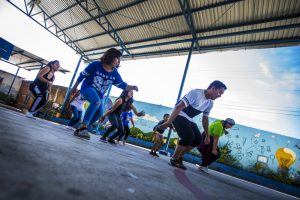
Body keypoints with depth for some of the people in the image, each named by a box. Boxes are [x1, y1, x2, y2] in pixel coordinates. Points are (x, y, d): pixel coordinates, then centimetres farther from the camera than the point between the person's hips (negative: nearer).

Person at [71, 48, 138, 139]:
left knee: (99, 113, -2)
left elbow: (122, 85, -8)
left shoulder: (115, 74, -6)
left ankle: (80, 129, 14)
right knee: (96, 101, -35)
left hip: (99, 94, 6)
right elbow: (82, 75, -7)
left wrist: (131, 87, -29)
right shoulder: (95, 65, -17)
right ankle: (83, 127, -31)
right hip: (87, 87, -6)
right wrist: (75, 87, 1)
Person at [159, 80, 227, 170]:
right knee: (188, 136, -24)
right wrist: (167, 123, -32)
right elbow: (178, 107, -29)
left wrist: (207, 135, 16)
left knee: (198, 139, -1)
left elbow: (205, 119, 16)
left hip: (189, 119, 9)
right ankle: (174, 159, -4)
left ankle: (179, 157, 16)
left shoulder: (210, 103, 3)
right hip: (179, 116, -9)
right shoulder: (196, 93, -25)